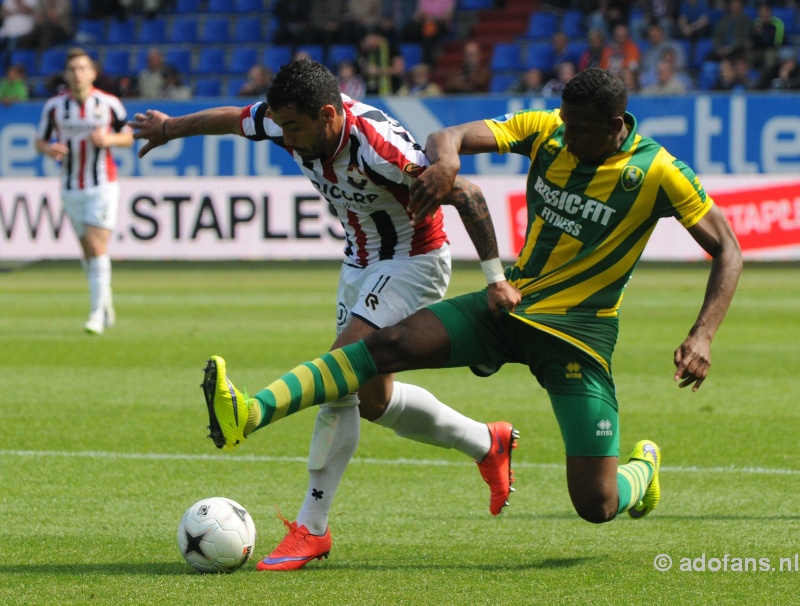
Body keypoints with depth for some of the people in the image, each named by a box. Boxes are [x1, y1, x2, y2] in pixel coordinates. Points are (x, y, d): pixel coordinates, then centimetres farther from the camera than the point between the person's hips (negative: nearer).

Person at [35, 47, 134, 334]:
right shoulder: (53, 106, 1)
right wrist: (49, 149, -15)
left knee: (97, 247, -14)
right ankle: (105, 300, 29)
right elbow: (40, 141, 8)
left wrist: (108, 139, -15)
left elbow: (128, 137, 6)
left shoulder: (109, 103, -3)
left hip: (103, 185, -3)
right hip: (71, 189, 3)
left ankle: (97, 315, -13)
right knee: (88, 251, 7)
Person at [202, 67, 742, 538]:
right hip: (511, 303, 4)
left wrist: (702, 337, -22)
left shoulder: (657, 173, -14)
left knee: (596, 505, -9)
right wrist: (444, 161, -36)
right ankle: (247, 415, -32)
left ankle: (643, 467, 29)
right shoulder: (544, 130, -3)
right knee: (390, 345, -20)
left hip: (578, 332, -4)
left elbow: (728, 251, -8)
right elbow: (447, 137, -10)